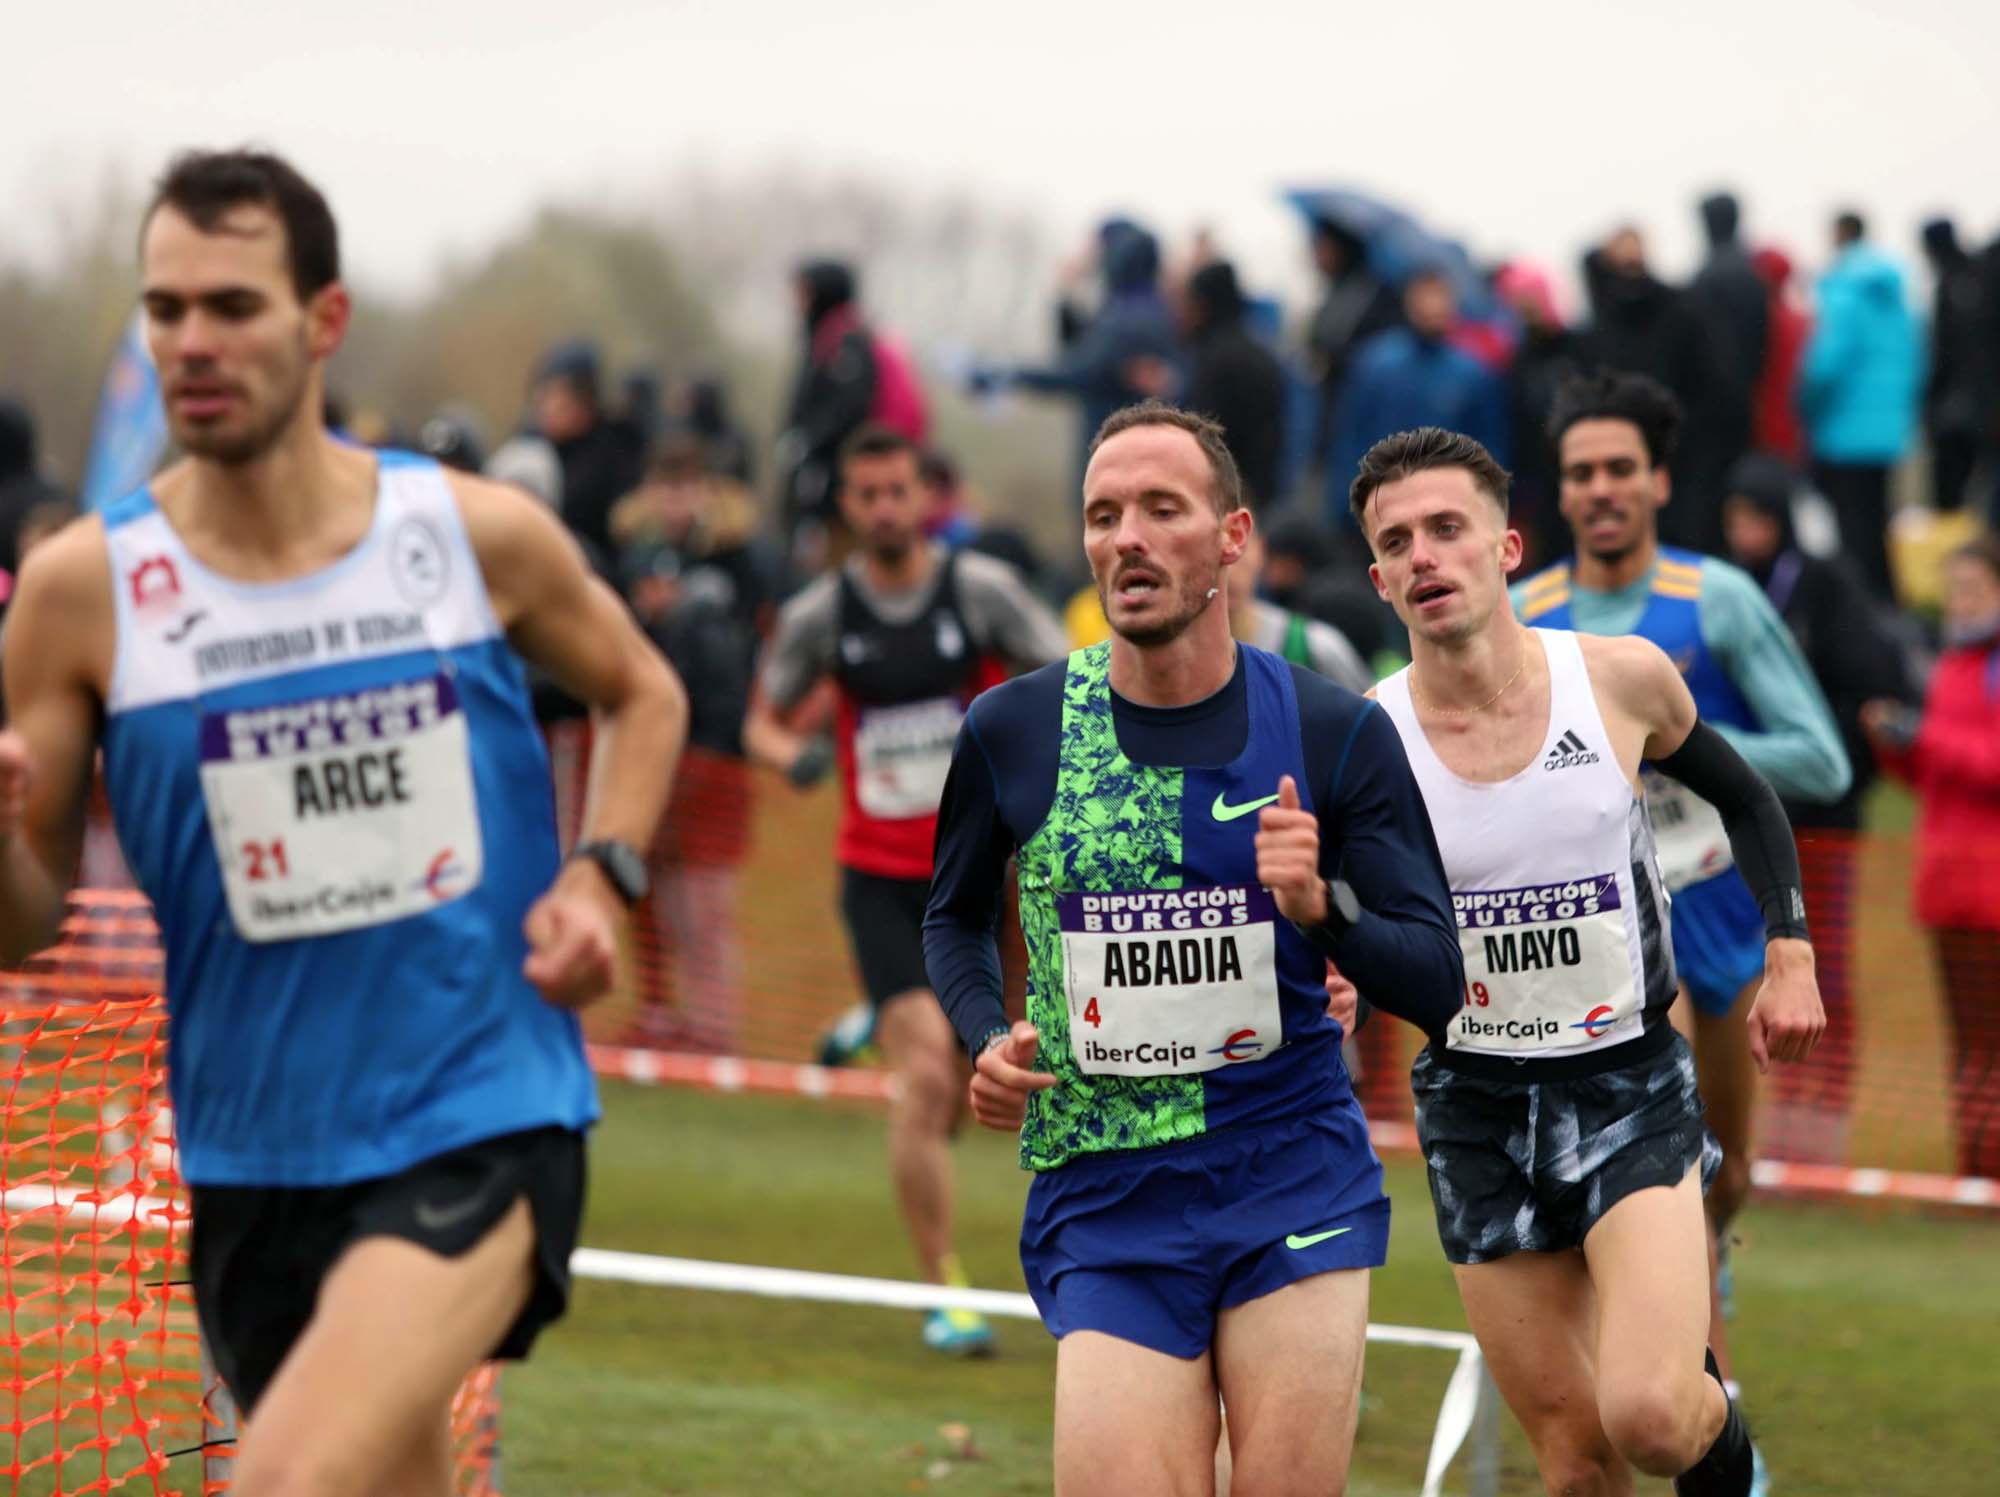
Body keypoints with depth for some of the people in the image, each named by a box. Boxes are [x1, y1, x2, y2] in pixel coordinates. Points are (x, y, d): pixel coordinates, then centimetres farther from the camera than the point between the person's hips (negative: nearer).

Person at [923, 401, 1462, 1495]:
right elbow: (955, 915, 20)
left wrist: (1323, 908, -20)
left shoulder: (1335, 733, -1)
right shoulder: (1011, 731, 1)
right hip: (1100, 1206, 0)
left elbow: (1437, 982, -1)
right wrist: (985, 1039, 0)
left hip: (1298, 1193, 0)